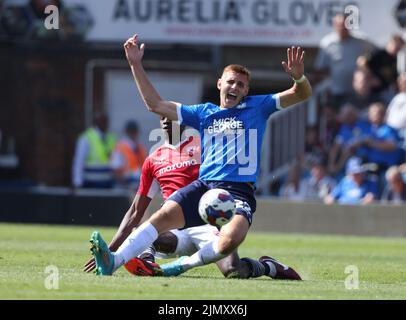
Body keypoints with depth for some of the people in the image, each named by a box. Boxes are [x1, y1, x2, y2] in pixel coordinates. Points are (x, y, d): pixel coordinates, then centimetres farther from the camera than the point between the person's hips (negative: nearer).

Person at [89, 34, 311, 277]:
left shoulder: (257, 107, 14)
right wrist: (136, 66, 18)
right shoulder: (203, 113, 21)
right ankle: (114, 261, -31)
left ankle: (184, 264, -14)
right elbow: (156, 104, 23)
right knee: (164, 215, -24)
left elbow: (302, 95, 8)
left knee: (231, 240, -34)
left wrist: (299, 77, -16)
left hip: (240, 191, -3)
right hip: (204, 184, 3)